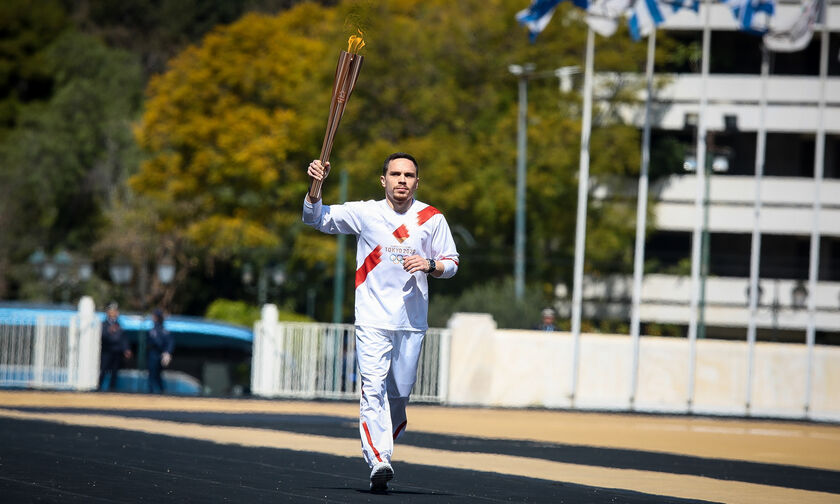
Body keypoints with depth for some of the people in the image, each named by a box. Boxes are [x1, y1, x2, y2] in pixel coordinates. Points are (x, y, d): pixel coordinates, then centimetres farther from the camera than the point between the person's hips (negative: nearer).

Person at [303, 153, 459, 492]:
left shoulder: (432, 219, 6)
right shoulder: (365, 212, 3)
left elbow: (451, 263, 12)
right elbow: (316, 218, 5)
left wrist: (430, 265, -10)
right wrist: (315, 186, -13)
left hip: (412, 322, 2)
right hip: (373, 319, -2)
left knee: (400, 393, 6)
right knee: (374, 388, -15)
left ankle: (382, 448, 28)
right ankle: (379, 462, -23)